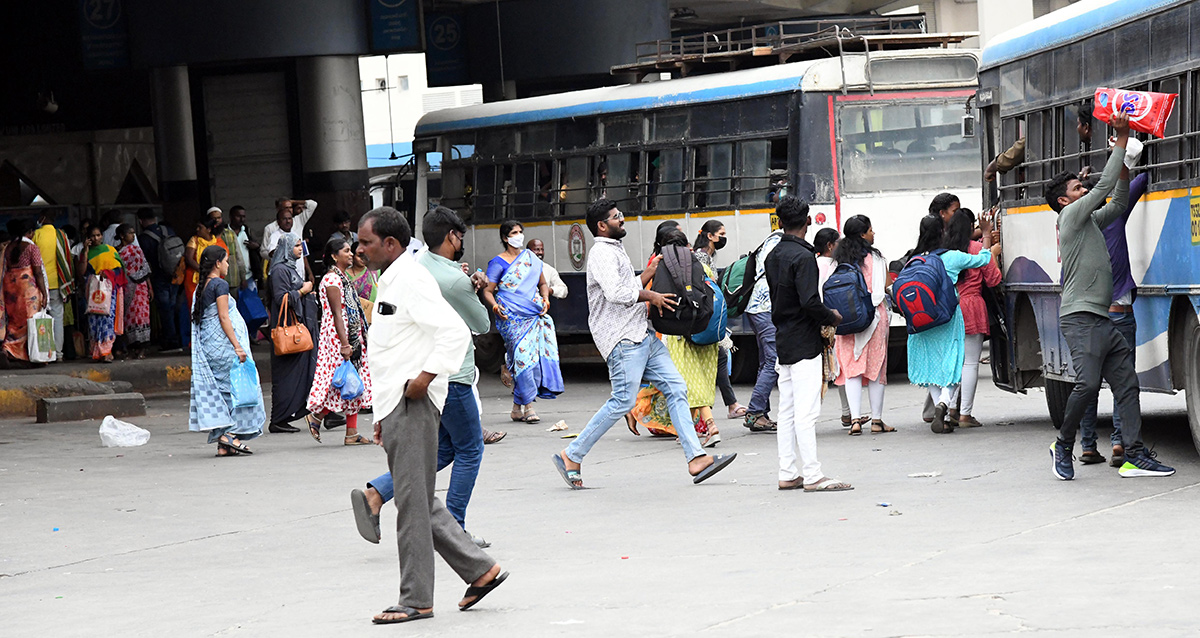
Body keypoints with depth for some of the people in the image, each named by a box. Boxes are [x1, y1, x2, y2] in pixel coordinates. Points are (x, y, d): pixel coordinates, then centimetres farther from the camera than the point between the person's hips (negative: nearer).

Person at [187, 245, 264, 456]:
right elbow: (223, 317, -17)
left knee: (219, 390, 8)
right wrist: (237, 345, -19)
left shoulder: (200, 288, 13)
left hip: (207, 344, 8)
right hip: (223, 344, -8)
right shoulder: (220, 285, -11)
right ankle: (231, 433, -10)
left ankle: (222, 445, 5)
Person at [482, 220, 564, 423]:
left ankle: (517, 408, 3)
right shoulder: (498, 263, 0)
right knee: (523, 355, -13)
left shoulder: (530, 257, 15)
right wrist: (495, 306, -21)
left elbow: (542, 283, 26)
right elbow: (488, 291, -2)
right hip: (512, 318, -5)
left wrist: (545, 299, 7)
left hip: (535, 315, 5)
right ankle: (527, 407, -9)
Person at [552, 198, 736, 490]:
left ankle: (696, 459, -3)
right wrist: (651, 296, -13)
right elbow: (616, 293, -24)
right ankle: (571, 456, -2)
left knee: (676, 389, 2)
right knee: (623, 400, -12)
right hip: (622, 339, -10)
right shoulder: (602, 253, -10)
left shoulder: (615, 251, 23)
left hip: (642, 334, 10)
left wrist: (651, 271, 16)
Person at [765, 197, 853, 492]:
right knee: (806, 412, -8)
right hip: (804, 343, -8)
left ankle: (788, 474, 12)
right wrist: (832, 317, -6)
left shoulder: (773, 256, 10)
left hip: (782, 340, 8)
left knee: (787, 411, 10)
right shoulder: (802, 256, -16)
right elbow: (810, 302, -24)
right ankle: (812, 476, -8)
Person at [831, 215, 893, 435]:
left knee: (851, 368, 2)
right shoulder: (874, 258, -7)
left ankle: (855, 418, -9)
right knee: (876, 367, 5)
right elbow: (880, 291, -7)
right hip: (872, 317, -3)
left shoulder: (839, 260, 5)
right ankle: (877, 420, 10)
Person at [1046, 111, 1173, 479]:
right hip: (1080, 318, -9)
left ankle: (1134, 456, -3)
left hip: (1103, 320, 9)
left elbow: (1117, 202, 30)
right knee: (1088, 384, -19)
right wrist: (1121, 140, -2)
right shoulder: (1071, 216, -2)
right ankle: (1063, 446, -1)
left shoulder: (1090, 221, 23)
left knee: (1126, 383, 0)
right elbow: (1105, 185, -6)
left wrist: (1123, 161, 17)